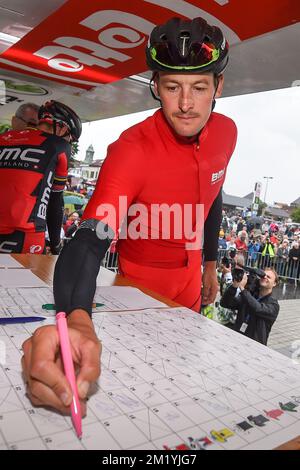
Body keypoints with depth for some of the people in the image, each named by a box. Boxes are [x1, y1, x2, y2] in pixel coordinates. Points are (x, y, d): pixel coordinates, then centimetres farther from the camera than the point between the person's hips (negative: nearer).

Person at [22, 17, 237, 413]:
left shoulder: (226, 133, -11)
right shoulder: (132, 149, -31)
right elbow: (89, 240, -44)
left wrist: (210, 265, 11)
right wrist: (77, 322, -63)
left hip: (189, 278, 6)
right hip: (140, 280, -5)